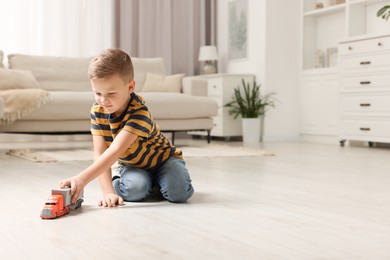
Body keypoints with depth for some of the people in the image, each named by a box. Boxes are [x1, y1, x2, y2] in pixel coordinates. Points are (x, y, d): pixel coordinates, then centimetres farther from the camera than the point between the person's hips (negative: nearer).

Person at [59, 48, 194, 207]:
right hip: (130, 165, 3)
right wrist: (108, 192, -34)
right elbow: (99, 153, -21)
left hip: (162, 159, -2)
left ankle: (156, 181, 3)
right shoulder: (97, 111, -18)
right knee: (134, 189, -30)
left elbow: (115, 151, -44)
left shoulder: (139, 112, -34)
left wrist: (82, 179, -54)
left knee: (178, 192, -28)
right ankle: (118, 182, 4)